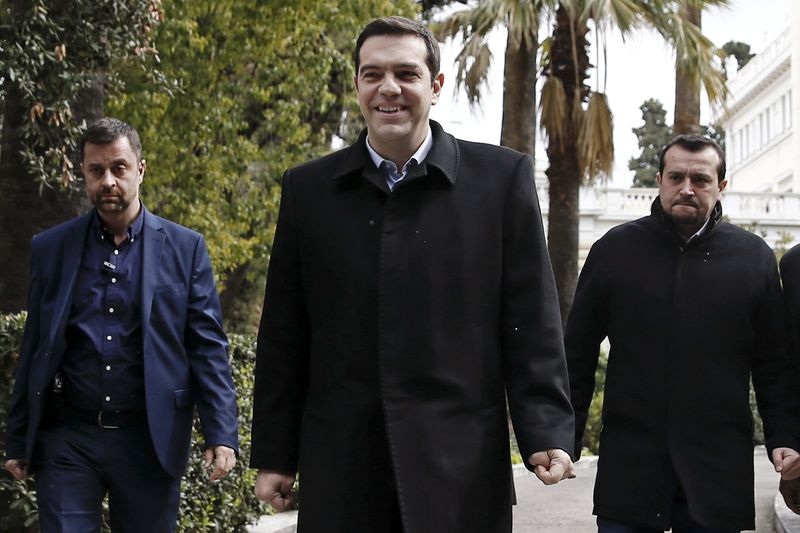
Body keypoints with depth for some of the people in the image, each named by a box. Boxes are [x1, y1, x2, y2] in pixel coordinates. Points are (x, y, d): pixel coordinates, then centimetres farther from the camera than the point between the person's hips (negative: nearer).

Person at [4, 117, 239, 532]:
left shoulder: (184, 248, 2)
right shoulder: (49, 248, 6)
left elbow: (208, 347, 0)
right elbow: (33, 349, 10)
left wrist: (221, 435, -9)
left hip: (149, 439, 0)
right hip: (67, 438, 1)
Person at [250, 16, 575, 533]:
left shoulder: (502, 177, 1)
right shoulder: (308, 188, 6)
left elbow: (531, 324, -1)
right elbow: (284, 334, 8)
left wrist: (546, 434, -9)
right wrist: (273, 454, 7)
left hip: (461, 467, -1)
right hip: (341, 468, 2)